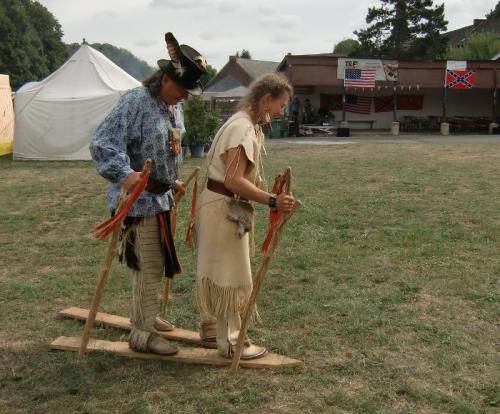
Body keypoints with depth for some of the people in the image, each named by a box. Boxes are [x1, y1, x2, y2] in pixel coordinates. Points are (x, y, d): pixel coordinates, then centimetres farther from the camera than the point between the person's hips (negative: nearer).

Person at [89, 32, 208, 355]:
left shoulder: (167, 108, 11)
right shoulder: (136, 102, -18)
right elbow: (102, 143, -27)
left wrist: (172, 181, 24)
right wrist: (124, 173, -40)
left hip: (159, 198, 10)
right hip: (139, 200, -9)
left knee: (154, 264, 21)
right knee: (149, 265, -4)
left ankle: (145, 316, 38)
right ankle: (143, 334, 8)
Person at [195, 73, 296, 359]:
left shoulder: (248, 125, 12)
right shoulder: (243, 129, -21)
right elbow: (233, 180, -29)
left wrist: (272, 196, 11)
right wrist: (271, 201, -34)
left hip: (223, 206, 10)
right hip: (225, 209, -10)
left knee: (217, 271, 21)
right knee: (232, 277, 0)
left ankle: (211, 327, 36)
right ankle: (230, 342, 12)